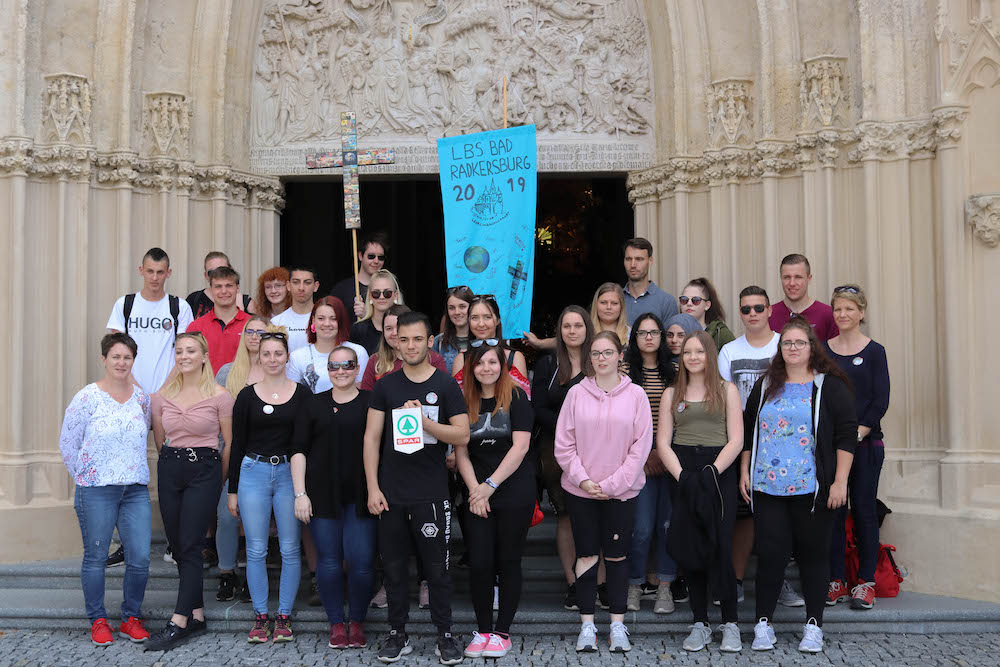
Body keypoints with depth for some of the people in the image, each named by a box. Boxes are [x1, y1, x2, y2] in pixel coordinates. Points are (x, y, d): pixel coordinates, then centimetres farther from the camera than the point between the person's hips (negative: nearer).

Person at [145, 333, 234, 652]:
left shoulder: (219, 396, -5)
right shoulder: (162, 396, 6)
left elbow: (229, 444, 0)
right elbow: (159, 440, 18)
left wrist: (220, 480, 5)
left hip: (204, 470, -5)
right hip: (170, 470, 5)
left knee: (189, 545, -9)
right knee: (178, 546, 7)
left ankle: (179, 622, -7)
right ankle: (197, 615, 17)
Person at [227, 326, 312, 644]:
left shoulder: (302, 394, 2)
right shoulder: (247, 396, 4)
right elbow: (237, 444, 6)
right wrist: (232, 490, 4)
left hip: (290, 473, 0)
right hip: (253, 473, 1)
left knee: (290, 549, 3)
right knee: (256, 550, 3)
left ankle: (284, 616, 14)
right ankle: (261, 617, 14)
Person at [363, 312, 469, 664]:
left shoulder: (446, 385, 1)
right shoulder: (385, 386, 6)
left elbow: (462, 436, -5)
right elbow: (371, 438, 4)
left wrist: (424, 420, -18)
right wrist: (372, 488, -2)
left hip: (431, 494, -2)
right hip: (391, 493, 2)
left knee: (437, 569, 4)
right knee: (394, 567, 9)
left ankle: (445, 635, 16)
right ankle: (397, 635, 22)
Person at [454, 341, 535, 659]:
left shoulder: (517, 399, -2)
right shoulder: (465, 403, 8)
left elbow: (520, 446, -9)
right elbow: (461, 452, 5)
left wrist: (491, 484, -12)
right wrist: (474, 491, -7)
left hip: (514, 493, -3)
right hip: (477, 497, 3)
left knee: (508, 563, 4)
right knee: (479, 564, -1)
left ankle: (502, 632, 13)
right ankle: (482, 630, 13)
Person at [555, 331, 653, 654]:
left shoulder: (635, 395, -1)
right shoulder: (576, 393, 0)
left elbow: (641, 445, -4)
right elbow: (563, 443, 0)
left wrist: (612, 484, -9)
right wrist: (583, 480, -9)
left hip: (621, 490, 0)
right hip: (581, 490, 1)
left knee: (617, 556, 7)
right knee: (586, 555, 6)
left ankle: (618, 624, 17)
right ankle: (587, 625, 17)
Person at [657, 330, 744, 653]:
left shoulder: (727, 390, 8)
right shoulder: (672, 394, 13)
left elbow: (736, 440, 0)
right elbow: (663, 441, 6)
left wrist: (712, 472, -13)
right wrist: (682, 475, -10)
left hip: (720, 472, -2)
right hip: (683, 475, 2)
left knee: (720, 547, -8)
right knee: (689, 548, 1)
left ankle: (730, 624, 2)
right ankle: (700, 623, 9)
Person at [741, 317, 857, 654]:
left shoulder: (829, 386, 0)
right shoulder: (766, 386, 13)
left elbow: (846, 434, -4)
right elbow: (748, 431, 17)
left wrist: (840, 481, -10)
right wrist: (745, 472, 11)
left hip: (812, 488, -2)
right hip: (767, 487, 3)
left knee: (813, 553, 7)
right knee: (770, 553, 2)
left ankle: (813, 625, 18)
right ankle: (763, 624, 13)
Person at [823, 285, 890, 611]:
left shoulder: (874, 351, 0)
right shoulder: (823, 350, 7)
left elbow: (881, 400, -4)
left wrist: (858, 432, -13)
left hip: (865, 442, -2)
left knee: (864, 509, 2)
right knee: (833, 510, 4)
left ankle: (866, 582, 11)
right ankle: (836, 580, 13)